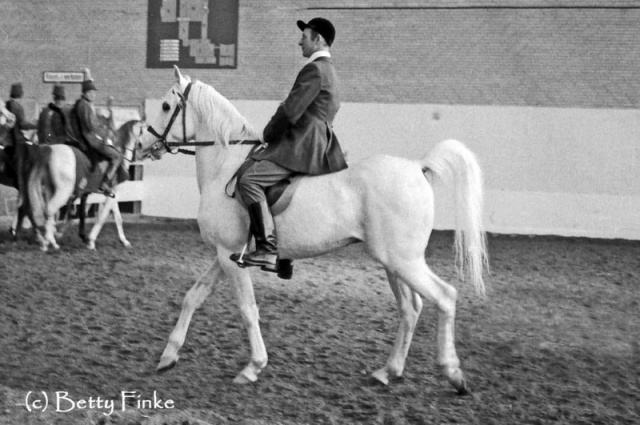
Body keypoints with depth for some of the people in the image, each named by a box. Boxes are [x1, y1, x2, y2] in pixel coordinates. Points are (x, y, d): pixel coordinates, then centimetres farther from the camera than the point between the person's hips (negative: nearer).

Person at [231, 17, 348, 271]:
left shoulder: (314, 69, -12)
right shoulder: (328, 70, 22)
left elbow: (290, 112, -18)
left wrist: (268, 134, -1)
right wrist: (274, 135, 20)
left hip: (301, 149, -11)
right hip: (311, 144, 11)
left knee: (248, 179, -23)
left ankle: (268, 250, -29)